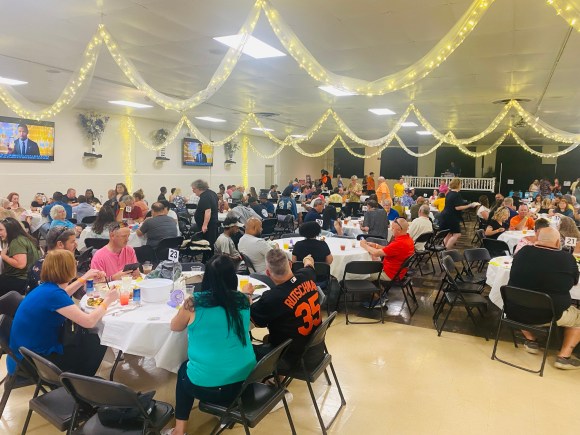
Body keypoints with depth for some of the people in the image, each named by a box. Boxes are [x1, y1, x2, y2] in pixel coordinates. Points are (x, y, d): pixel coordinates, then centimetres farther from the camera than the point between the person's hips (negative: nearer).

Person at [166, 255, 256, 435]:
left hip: (206, 385, -3)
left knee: (184, 370, 29)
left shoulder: (193, 303, -12)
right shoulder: (243, 301, -4)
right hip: (245, 379, 3)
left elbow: (175, 327, 8)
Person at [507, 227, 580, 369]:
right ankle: (564, 356, 16)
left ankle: (531, 341, 32)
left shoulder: (523, 252, -5)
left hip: (514, 312, 3)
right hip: (548, 316, -3)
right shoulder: (568, 258, -12)